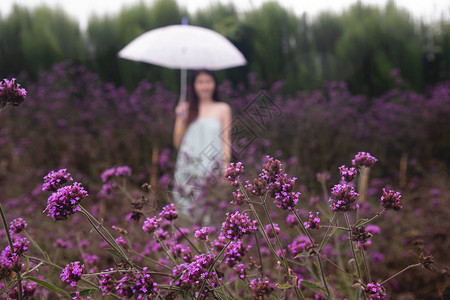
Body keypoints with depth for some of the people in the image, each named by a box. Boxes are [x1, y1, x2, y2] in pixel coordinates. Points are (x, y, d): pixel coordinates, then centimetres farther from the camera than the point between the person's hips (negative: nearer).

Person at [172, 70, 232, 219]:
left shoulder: (223, 109, 8)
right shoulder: (187, 108, 11)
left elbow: (226, 139, 5)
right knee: (185, 207, -4)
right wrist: (180, 118, 0)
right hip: (187, 166, 2)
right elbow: (177, 142, 11)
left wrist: (226, 167, -4)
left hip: (212, 166, -1)